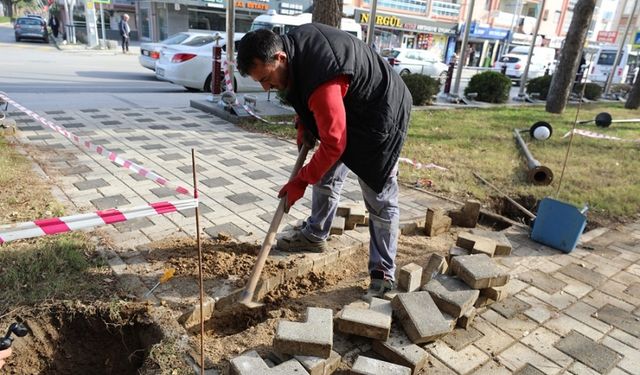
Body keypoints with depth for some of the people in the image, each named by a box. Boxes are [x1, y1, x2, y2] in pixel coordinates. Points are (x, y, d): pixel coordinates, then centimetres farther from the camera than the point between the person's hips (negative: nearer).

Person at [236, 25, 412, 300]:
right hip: (348, 111, 9)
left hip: (378, 118, -9)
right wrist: (304, 126, 0)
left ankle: (384, 275, 7)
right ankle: (315, 235, 35)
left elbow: (333, 144, -31)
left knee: (380, 201, -4)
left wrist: (301, 181, -20)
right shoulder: (293, 43, -9)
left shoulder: (322, 83, -38)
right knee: (326, 176, 16)